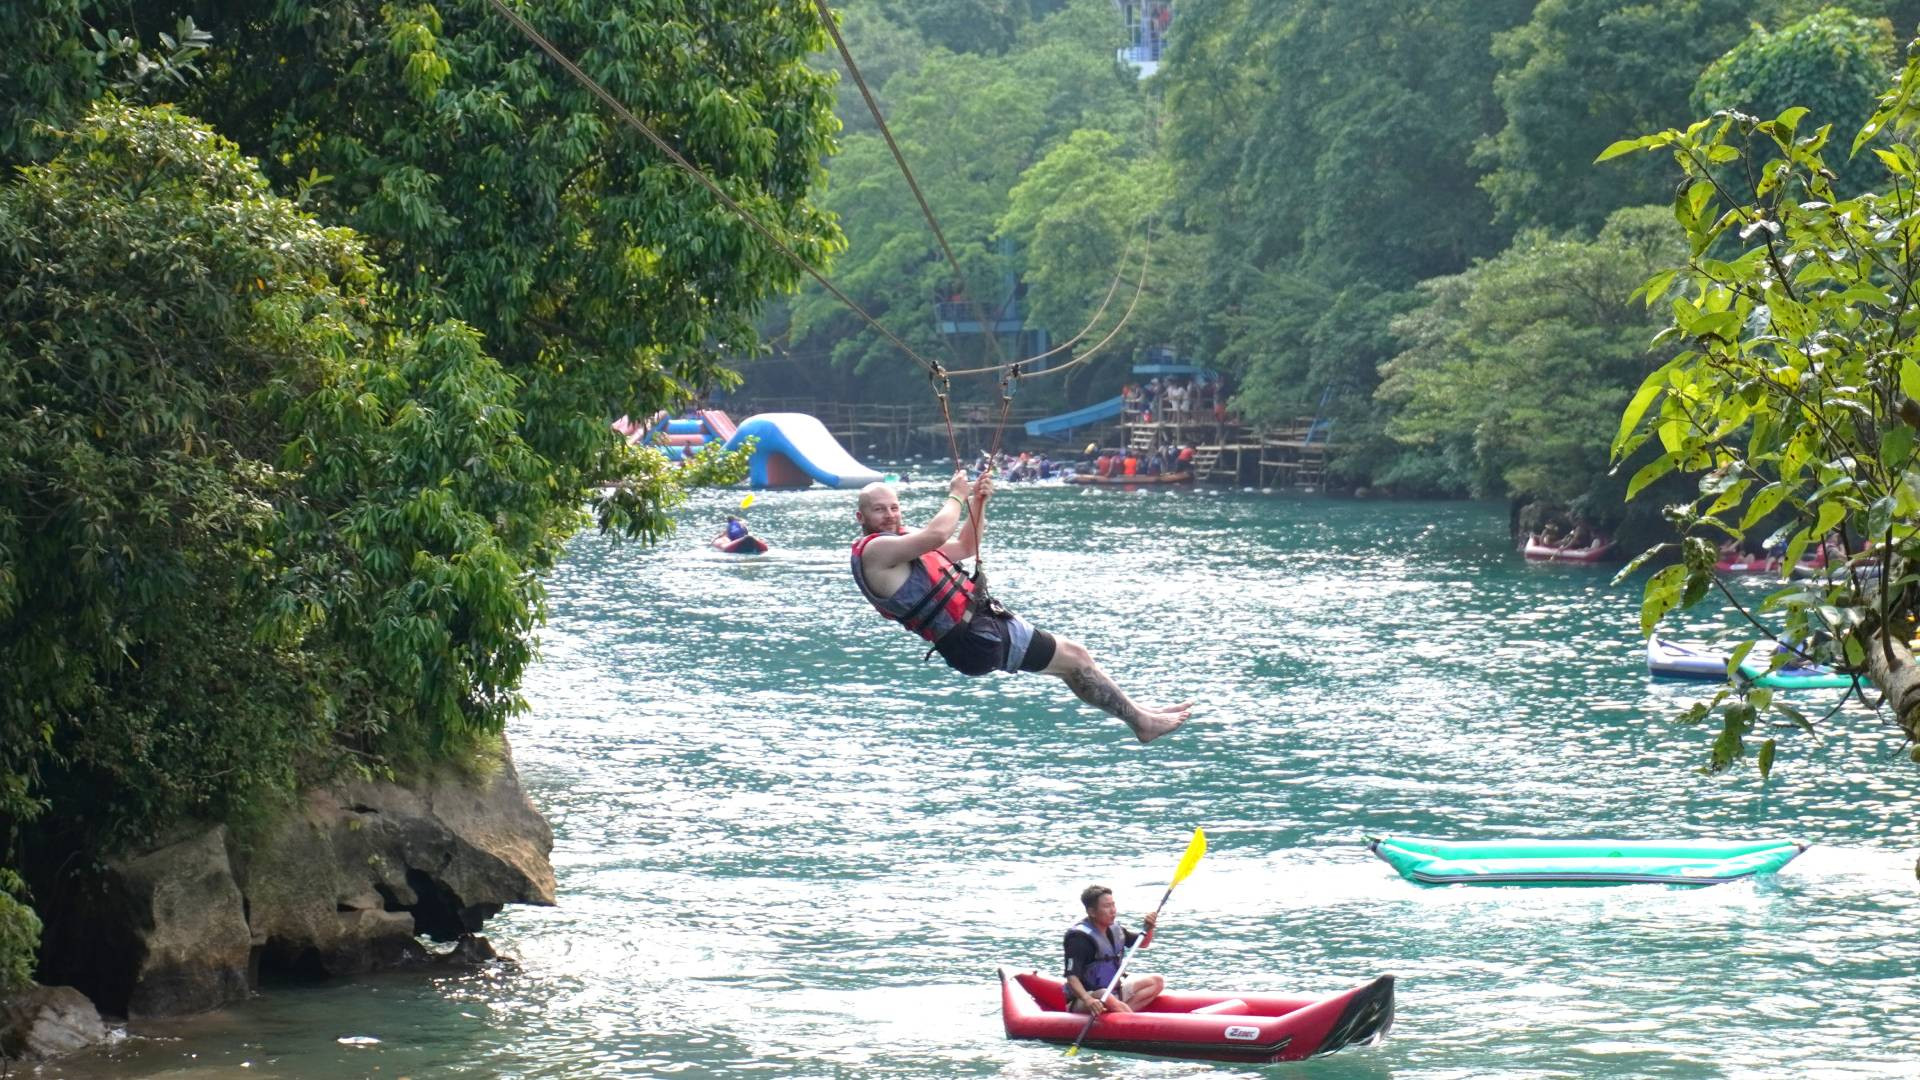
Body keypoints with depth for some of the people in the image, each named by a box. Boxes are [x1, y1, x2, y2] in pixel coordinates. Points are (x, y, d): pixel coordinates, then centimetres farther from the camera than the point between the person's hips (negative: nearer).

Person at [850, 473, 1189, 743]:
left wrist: (977, 503, 8)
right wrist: (956, 497, -13)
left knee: (1072, 658, 20)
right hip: (974, 639, -10)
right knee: (1075, 657, 1)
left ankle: (1134, 712, 33)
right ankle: (1140, 720, 15)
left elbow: (963, 548, 24)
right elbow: (937, 535, -31)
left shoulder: (897, 540, 16)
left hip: (979, 620, 10)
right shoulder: (874, 549, -17)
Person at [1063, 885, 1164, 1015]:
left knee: (1157, 981, -2)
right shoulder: (1079, 938, -20)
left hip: (1114, 992, 9)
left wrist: (1149, 929, -1)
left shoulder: (1114, 930, 8)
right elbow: (1072, 977, -29)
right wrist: (1088, 1000, -47)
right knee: (1108, 1000, -41)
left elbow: (1142, 943, 23)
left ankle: (1120, 1012, -22)